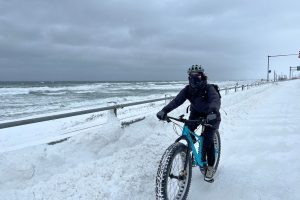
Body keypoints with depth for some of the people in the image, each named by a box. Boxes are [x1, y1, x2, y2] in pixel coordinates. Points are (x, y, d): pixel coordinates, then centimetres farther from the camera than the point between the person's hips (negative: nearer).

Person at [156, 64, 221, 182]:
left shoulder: (209, 88, -28)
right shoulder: (188, 89, -17)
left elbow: (216, 99, -46)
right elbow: (177, 100, -30)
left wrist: (213, 111, -70)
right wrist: (164, 110, -47)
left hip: (210, 115, -4)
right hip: (196, 113, 4)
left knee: (207, 139, -16)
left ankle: (210, 166, 4)